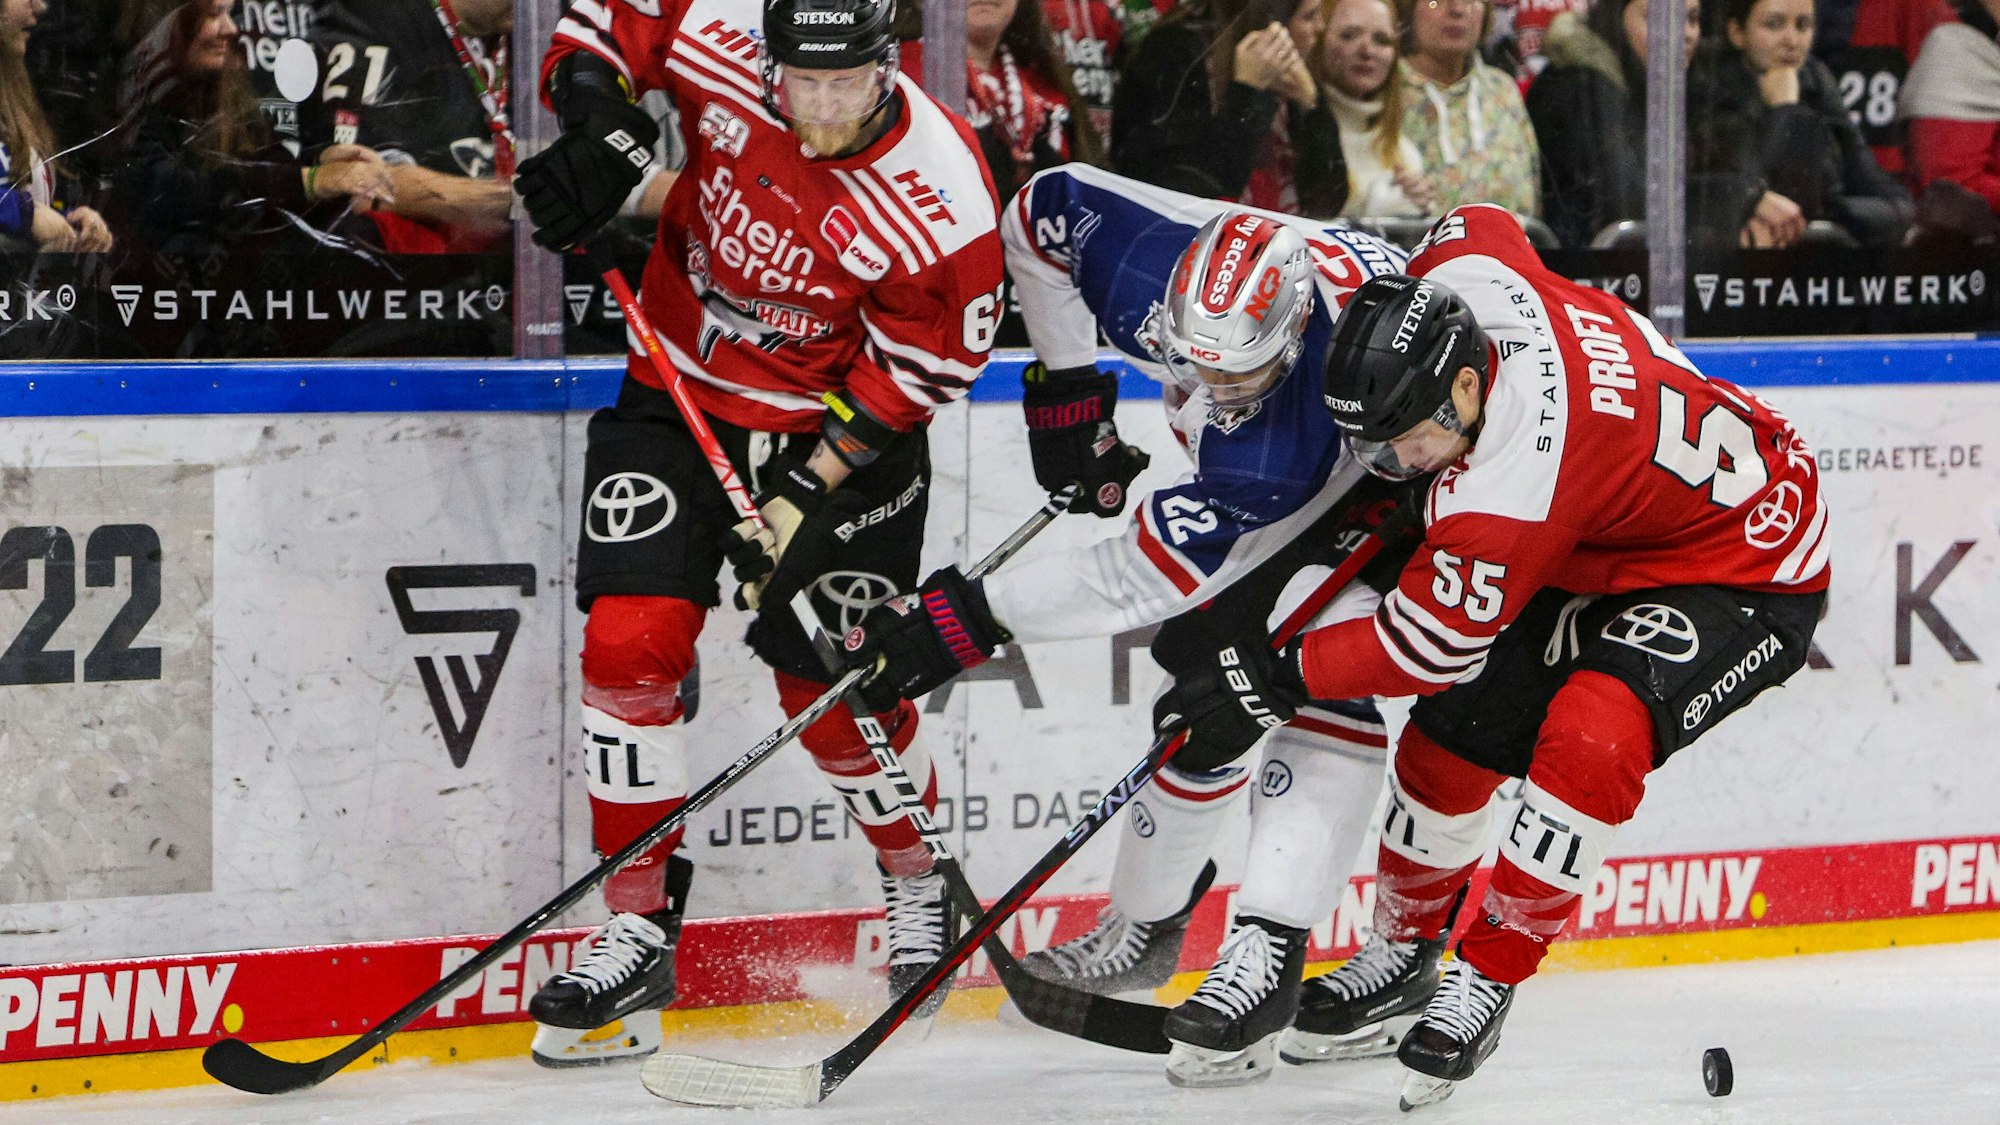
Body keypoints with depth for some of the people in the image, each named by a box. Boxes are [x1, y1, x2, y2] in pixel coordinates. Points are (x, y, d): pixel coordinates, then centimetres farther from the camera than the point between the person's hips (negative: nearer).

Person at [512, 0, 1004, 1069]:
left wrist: (808, 490, -19)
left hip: (838, 431, -3)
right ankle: (639, 931, -2)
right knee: (630, 644, -11)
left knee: (832, 689, 1)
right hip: (680, 393, 3)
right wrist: (599, 119, -18)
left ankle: (918, 878, 32)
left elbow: (920, 369, -16)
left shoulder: (938, 203, -26)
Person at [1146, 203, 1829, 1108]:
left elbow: (1433, 642, -30)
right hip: (1603, 549, 10)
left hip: (1746, 573, -10)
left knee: (1590, 735, -31)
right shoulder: (1462, 270, -20)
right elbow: (1476, 225, 7)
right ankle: (1404, 950, 27)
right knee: (1455, 729, 5)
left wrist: (1277, 677, -19)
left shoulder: (1515, 484, -40)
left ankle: (1486, 979, -16)